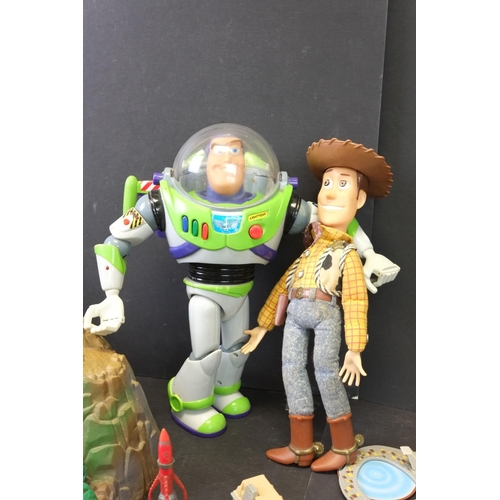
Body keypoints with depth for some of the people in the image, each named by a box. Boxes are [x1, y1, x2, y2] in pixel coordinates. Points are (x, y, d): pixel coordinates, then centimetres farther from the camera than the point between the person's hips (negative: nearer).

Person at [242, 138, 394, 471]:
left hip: (326, 315, -6)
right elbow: (284, 284, 20)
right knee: (291, 369, 6)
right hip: (295, 313, 6)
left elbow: (355, 302, -6)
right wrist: (263, 325, 21)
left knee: (326, 373, -3)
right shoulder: (308, 250, 18)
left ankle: (345, 447, 20)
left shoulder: (347, 254, 1)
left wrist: (354, 349, -12)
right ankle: (302, 447, 21)